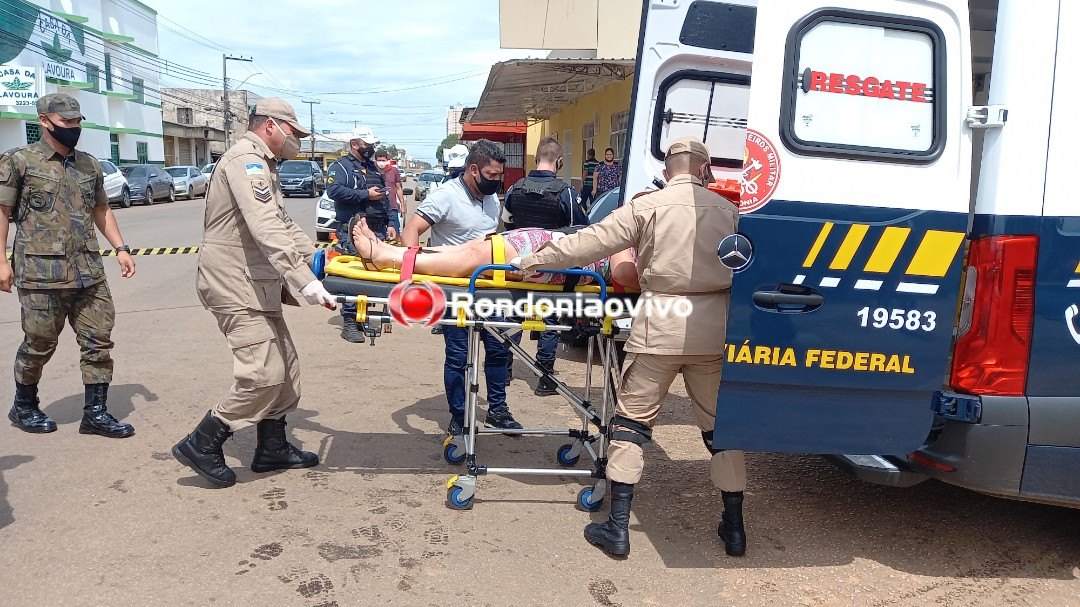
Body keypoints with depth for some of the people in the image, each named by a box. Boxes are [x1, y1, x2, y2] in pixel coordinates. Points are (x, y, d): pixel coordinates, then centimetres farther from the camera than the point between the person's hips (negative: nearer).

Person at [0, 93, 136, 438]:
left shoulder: (89, 165, 14)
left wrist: (121, 248, 12)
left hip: (89, 274, 5)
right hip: (41, 274, -5)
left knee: (99, 341, 2)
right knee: (39, 345, 7)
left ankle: (95, 413, 11)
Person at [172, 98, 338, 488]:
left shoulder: (261, 165, 20)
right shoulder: (245, 160, -15)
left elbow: (283, 224, 23)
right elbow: (267, 230, -28)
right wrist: (305, 282, -34)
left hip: (257, 285, 11)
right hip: (235, 285, -11)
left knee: (284, 366, 12)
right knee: (264, 375, -13)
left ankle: (272, 448, 22)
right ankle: (201, 445, 1)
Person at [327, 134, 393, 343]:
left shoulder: (374, 167, 24)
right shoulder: (341, 166, -1)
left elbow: (384, 198, 28)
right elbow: (333, 190, -18)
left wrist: (389, 224, 19)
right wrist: (366, 194, -16)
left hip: (377, 231, 7)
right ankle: (349, 323, -5)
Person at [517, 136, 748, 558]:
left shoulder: (648, 206, -2)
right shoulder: (728, 210, 7)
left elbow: (592, 241, -6)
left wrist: (533, 261, 3)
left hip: (661, 324, -3)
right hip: (715, 325, 3)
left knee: (632, 419, 6)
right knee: (719, 424, 14)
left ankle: (617, 526, 6)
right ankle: (734, 527, 20)